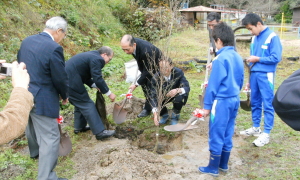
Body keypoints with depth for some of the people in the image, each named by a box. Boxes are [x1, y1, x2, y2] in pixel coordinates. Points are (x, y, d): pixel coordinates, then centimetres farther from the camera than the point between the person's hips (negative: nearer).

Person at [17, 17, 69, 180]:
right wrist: (64, 96, 3)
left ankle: (35, 152, 57)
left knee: (32, 127, 31)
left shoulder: (26, 41, 4)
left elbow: (20, 65, 15)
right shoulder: (54, 48, -21)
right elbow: (60, 78, -16)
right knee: (50, 138, 0)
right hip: (41, 100, -9)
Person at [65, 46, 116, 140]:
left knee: (80, 103, 22)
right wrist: (109, 93, -6)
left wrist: (96, 86, 13)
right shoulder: (96, 59, -12)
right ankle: (99, 132, -3)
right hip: (71, 82, -10)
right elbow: (98, 79, -15)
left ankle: (79, 127, 33)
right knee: (87, 104, -6)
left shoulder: (90, 55, 19)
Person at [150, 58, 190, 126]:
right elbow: (153, 95, -33)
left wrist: (178, 90, -56)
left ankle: (175, 116, -2)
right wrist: (155, 113, -46)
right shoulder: (156, 78, -28)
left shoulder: (178, 72, -28)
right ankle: (164, 115, 11)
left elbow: (187, 87, -31)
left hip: (176, 94, -1)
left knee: (179, 98, -35)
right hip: (163, 96, 2)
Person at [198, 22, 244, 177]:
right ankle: (223, 165, 30)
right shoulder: (238, 58, 6)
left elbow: (213, 85, -15)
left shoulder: (220, 59, -17)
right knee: (227, 134, 17)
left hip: (221, 101, -8)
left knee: (216, 136, 4)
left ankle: (213, 168, 17)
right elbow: (241, 81, 14)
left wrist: (207, 106, -9)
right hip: (234, 100, 8)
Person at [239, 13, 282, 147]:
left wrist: (258, 59, -11)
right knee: (255, 102, 14)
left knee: (268, 104, -1)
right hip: (254, 74, 7)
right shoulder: (254, 38, 12)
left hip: (266, 75, -7)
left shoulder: (272, 37, -9)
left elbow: (276, 58, -13)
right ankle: (256, 128, 28)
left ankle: (266, 134, 5)